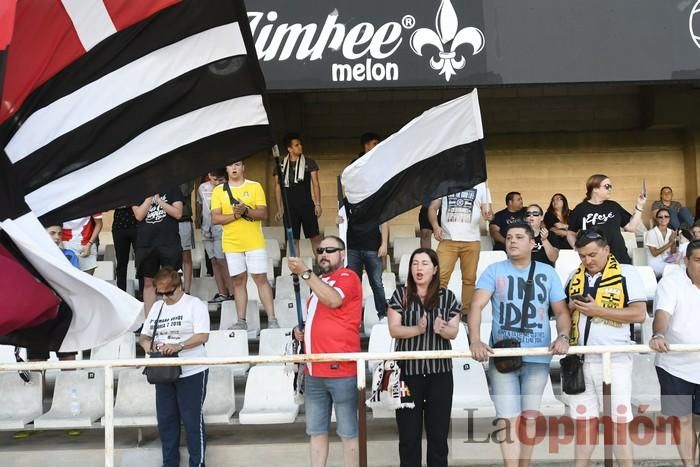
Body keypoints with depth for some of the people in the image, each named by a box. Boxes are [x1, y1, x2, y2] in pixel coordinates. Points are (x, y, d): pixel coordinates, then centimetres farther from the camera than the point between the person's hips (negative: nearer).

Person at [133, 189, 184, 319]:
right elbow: (139, 215, -4)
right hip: (146, 244, 2)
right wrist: (150, 196, -9)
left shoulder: (172, 188, 4)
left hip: (170, 243, -2)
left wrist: (158, 199, -11)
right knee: (148, 283, 6)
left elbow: (178, 213, -7)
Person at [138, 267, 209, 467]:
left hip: (191, 372, -6)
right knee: (165, 420, 11)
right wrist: (145, 343, -7)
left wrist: (178, 346, -28)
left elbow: (203, 336, -15)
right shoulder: (156, 307, 13)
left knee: (192, 420, 0)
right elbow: (143, 335, 16)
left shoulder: (195, 304, -6)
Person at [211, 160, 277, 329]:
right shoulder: (218, 191, 5)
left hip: (254, 242, -1)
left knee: (261, 278, -3)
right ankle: (241, 321, 12)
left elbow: (263, 213, -4)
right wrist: (234, 215, -16)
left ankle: (272, 319, -2)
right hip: (231, 244, 2)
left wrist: (246, 210, -22)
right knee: (238, 281, 6)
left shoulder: (255, 187, 3)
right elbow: (215, 218, -1)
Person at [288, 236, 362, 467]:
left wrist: (305, 273, -26)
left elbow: (334, 300, -26)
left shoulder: (348, 277, -4)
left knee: (348, 431, 0)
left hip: (341, 370, -8)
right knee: (316, 430, 12)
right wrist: (302, 330, 12)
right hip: (314, 371, 8)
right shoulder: (319, 282, 21)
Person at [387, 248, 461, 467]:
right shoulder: (401, 294, 1)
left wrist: (442, 329, -23)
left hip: (439, 372, 1)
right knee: (409, 432, 5)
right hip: (408, 371, -1)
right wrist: (417, 329, -25)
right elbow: (394, 329, -6)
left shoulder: (447, 297, 4)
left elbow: (454, 332, 0)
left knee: (439, 431, 9)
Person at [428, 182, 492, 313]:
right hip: (447, 239, -1)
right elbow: (433, 208, 9)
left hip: (471, 240, 1)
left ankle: (467, 312, 15)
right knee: (441, 276, -9)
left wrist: (487, 214, -19)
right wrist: (435, 226, -10)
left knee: (469, 278, 6)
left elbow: (487, 211, 7)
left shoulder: (481, 185, 10)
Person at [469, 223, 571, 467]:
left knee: (529, 417, 12)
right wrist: (475, 340, -25)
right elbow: (476, 305, -9)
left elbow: (561, 311, 6)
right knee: (509, 418, -6)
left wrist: (563, 337, -15)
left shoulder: (547, 273, 8)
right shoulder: (494, 271, 2)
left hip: (537, 357, 2)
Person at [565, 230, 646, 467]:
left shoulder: (626, 273, -4)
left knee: (619, 422, 1)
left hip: (614, 360, -5)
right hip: (580, 360, 5)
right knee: (583, 420, 10)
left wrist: (597, 310, -15)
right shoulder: (575, 276, 12)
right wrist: (571, 306, -3)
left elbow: (639, 314, -11)